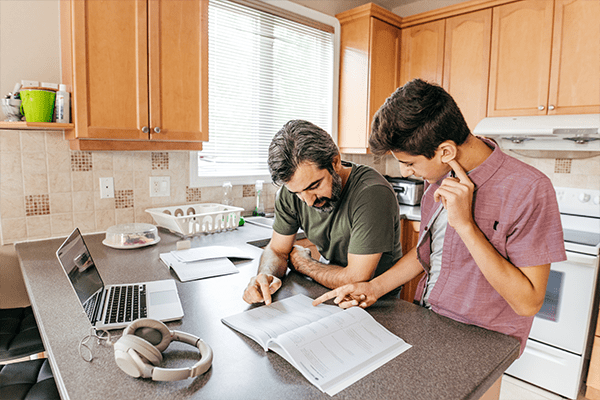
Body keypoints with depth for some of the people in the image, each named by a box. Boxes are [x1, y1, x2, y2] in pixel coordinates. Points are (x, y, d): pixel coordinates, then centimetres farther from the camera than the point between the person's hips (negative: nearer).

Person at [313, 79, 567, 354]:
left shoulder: (529, 189, -21)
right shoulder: (437, 177, 1)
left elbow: (528, 303, -21)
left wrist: (465, 225, -27)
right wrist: (375, 287, 1)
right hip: (425, 321, 5)